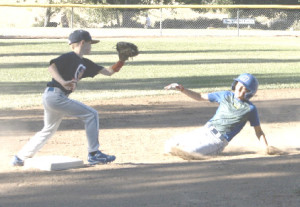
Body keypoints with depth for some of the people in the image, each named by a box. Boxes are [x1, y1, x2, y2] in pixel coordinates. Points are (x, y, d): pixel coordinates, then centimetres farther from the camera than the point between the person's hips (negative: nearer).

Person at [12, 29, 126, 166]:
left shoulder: (85, 64, 19)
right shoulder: (70, 57, -6)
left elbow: (108, 72, 19)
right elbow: (51, 67, -20)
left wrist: (122, 61, 7)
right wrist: (63, 82, -33)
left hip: (50, 98, 10)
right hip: (55, 96, -10)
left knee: (48, 130, 21)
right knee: (91, 115, -6)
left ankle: (20, 158, 26)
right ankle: (94, 154, -4)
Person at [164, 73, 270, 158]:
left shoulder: (250, 109, -4)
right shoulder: (226, 96, 9)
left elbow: (258, 131, 1)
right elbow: (200, 97, 15)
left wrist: (267, 148, -14)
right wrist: (181, 89, 4)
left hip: (218, 140, -5)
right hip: (204, 130, 5)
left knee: (190, 152, -31)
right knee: (169, 145, -1)